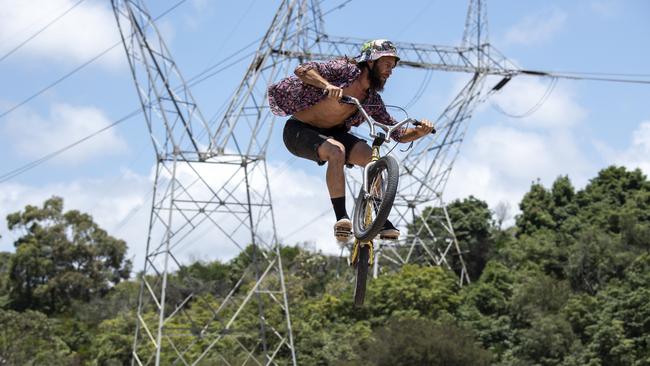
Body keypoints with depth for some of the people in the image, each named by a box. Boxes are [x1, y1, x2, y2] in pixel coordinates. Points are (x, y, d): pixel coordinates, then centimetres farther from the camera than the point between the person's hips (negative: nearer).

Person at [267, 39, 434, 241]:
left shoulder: (372, 99, 0)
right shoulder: (346, 70, -18)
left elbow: (398, 134, 3)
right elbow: (302, 69, -31)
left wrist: (419, 132, -18)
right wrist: (327, 85, -49)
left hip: (329, 132, 6)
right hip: (299, 131, -6)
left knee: (373, 158, -15)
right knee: (336, 151, -35)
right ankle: (341, 217, -34)